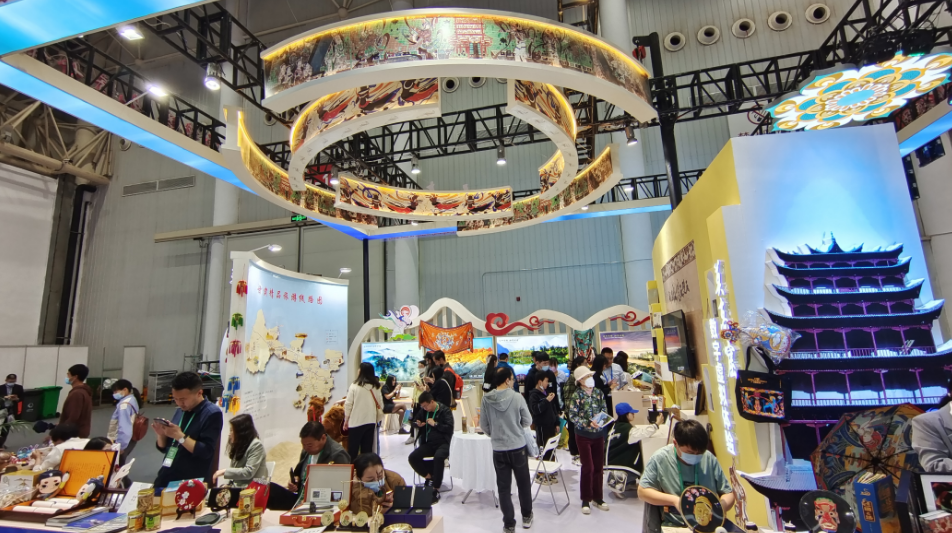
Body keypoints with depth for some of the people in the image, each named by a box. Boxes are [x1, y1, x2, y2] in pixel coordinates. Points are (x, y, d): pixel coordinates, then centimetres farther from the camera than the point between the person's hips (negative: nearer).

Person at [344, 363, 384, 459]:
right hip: (370, 421, 4)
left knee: (353, 449, 7)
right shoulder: (375, 386, 3)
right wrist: (378, 418, 21)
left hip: (356, 421, -3)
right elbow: (380, 404, 7)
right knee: (367, 449, 9)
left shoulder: (355, 385, -9)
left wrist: (346, 420, 4)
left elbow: (348, 404, -7)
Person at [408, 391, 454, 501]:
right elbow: (417, 421, 25)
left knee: (438, 457, -37)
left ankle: (436, 489, -23)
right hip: (428, 443, 6)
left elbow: (449, 427, -13)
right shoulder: (424, 411, 11)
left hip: (443, 443, -6)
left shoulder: (445, 410, -4)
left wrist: (435, 424, -16)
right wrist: (419, 424, 2)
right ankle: (429, 477, 3)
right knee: (412, 457, -18)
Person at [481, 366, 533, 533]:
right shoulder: (517, 397, -15)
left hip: (498, 449, 1)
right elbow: (528, 421, -5)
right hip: (518, 447, -1)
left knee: (504, 487, 12)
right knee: (523, 483, 20)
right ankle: (526, 516, 36)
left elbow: (483, 426, 0)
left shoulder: (486, 399, -9)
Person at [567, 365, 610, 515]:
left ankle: (597, 497, 27)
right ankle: (586, 500, 16)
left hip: (599, 434, 4)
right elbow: (572, 416, -14)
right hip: (584, 435, -4)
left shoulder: (598, 393, 1)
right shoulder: (577, 396, -12)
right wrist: (588, 423, -24)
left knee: (599, 467, 11)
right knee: (588, 467, 0)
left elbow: (604, 409, 8)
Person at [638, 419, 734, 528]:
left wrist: (722, 506, -11)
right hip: (674, 526, -4)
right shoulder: (660, 459, -5)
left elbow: (728, 494, 11)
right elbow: (642, 492, -2)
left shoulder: (709, 458, 4)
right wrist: (674, 500, -13)